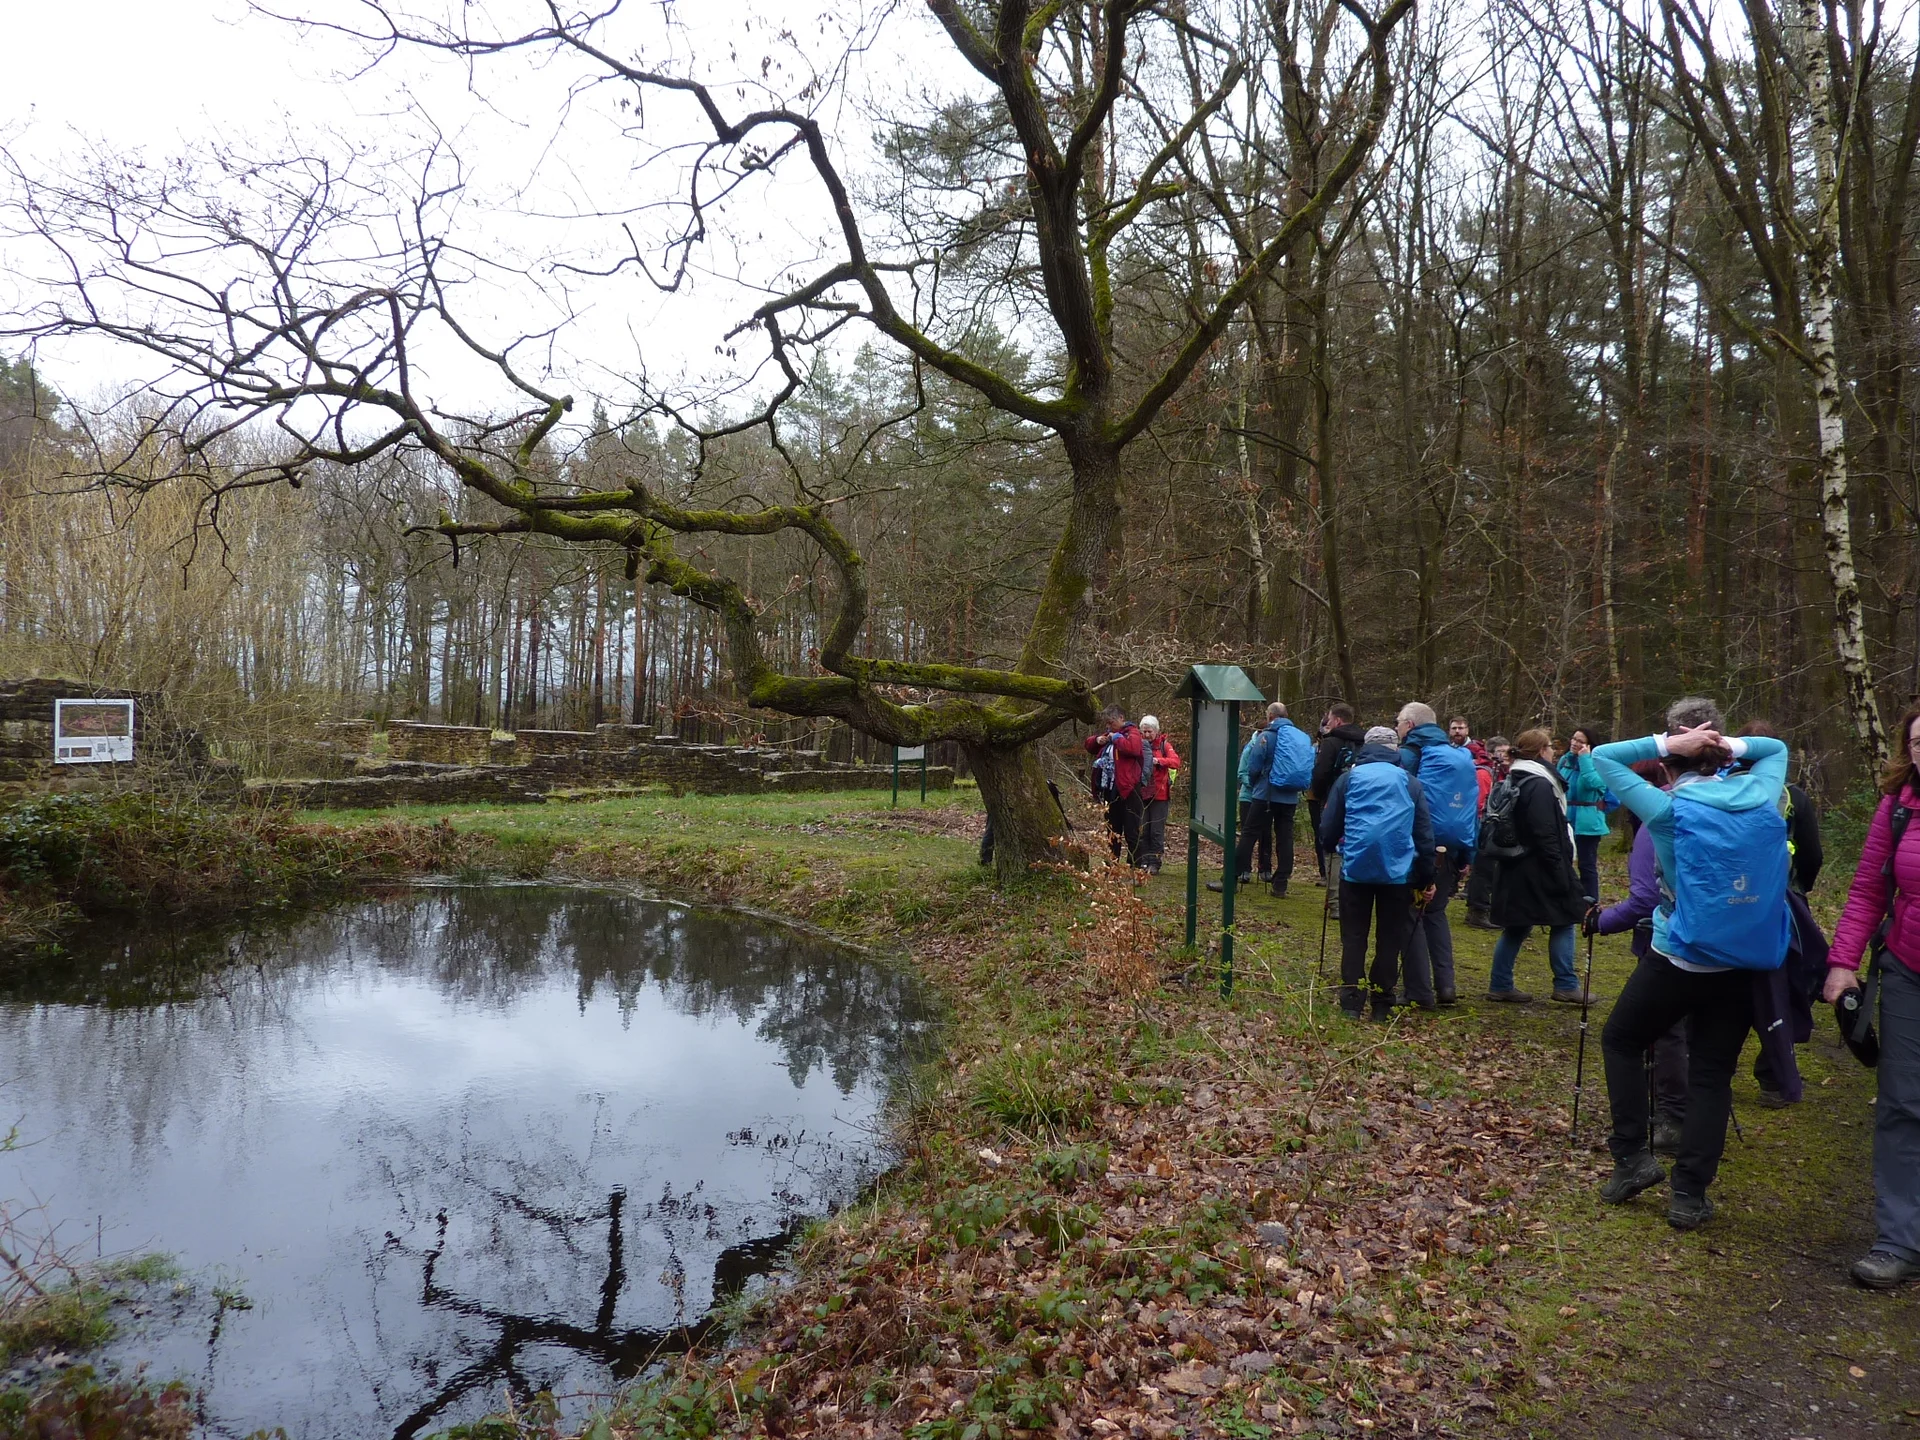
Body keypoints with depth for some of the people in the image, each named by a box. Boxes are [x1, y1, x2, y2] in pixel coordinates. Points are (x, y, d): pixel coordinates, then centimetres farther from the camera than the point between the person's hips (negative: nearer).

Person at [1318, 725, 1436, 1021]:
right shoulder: (1410, 783, 6)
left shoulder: (1349, 778, 4)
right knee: (1389, 938, 9)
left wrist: (1334, 846, 24)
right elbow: (1424, 835, 5)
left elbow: (1328, 828, 2)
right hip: (1398, 871, 1)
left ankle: (1352, 1001, 5)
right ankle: (1382, 1004, 11)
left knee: (1354, 937, 8)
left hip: (1356, 867, 0)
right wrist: (1426, 878, 12)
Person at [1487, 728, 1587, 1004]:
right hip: (1538, 869, -9)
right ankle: (1566, 986, 8)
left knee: (1516, 926, 11)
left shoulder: (1515, 781, 13)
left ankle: (1500, 985, 11)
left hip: (1517, 867, 9)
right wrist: (1561, 873, -18)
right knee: (1564, 921, 4)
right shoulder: (1540, 785, -16)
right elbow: (1546, 836, -21)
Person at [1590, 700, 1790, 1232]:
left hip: (1678, 961, -3)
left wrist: (1663, 744, -12)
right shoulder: (1761, 795, -3)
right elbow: (1776, 748, 19)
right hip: (1743, 965, 4)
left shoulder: (1668, 809, -13)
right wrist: (1733, 746, 0)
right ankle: (1689, 1195, 12)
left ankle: (1633, 1156, 13)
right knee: (1712, 1074, 10)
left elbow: (1602, 757, -5)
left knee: (1620, 1041, 18)